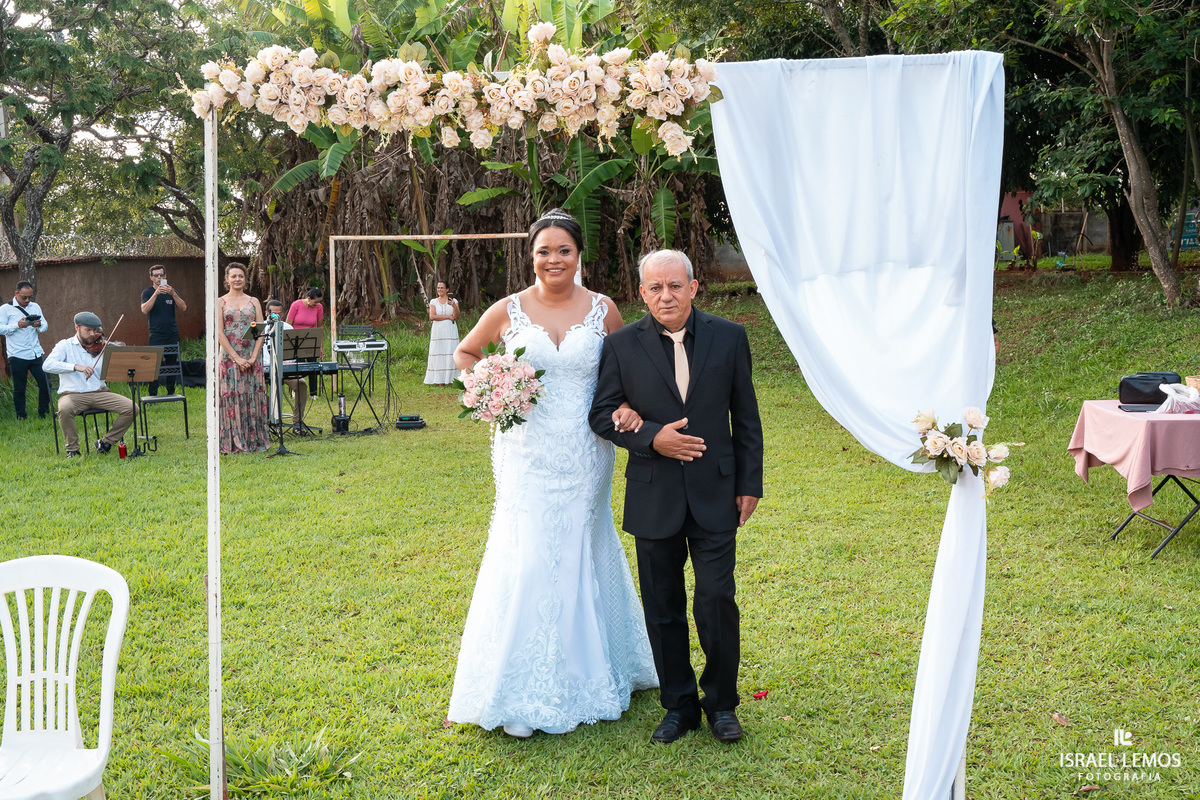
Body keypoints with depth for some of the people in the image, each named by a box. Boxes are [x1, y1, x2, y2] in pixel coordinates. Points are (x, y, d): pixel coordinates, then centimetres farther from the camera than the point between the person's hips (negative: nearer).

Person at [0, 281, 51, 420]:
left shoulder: (35, 307, 13)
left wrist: (39, 325, -13)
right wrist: (18, 325, -22)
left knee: (45, 384, 1)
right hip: (17, 356, -4)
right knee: (19, 389, 4)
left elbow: (45, 326, 11)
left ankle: (44, 413, 16)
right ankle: (21, 417, 15)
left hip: (36, 354, 4)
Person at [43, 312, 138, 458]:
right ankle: (72, 449, -12)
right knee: (65, 409, -37)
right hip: (73, 395, -3)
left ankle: (106, 442, 3)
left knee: (131, 408, -16)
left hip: (99, 392, 3)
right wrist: (76, 367, -25)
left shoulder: (101, 347, 11)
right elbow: (47, 365, -13)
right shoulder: (65, 346, 5)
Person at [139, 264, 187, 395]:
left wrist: (173, 294, -17)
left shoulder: (172, 291, 12)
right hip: (156, 335, -3)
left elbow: (183, 308, -2)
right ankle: (153, 395, -4)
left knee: (172, 364, 6)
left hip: (172, 334, 3)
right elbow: (144, 310, -13)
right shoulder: (147, 292, 4)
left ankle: (171, 393, 16)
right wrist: (156, 293, -22)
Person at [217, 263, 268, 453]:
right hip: (229, 357, -2)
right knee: (231, 398, -3)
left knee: (253, 397, 2)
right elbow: (219, 333, -4)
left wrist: (253, 356, -10)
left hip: (252, 357, 2)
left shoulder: (253, 301, 11)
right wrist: (236, 358, -13)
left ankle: (254, 441, 9)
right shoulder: (220, 302, 4)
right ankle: (233, 443, 2)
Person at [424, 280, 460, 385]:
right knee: (438, 355, -5)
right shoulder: (433, 302, 8)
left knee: (451, 354, -6)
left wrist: (454, 306, -21)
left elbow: (457, 317, -3)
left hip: (450, 331, 0)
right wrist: (448, 317, -6)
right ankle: (440, 380, -3)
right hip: (438, 330, 0)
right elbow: (432, 316, -5)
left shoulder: (454, 301, 8)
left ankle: (451, 378, -3)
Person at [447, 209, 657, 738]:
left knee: (581, 557, 11)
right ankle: (523, 693, 9)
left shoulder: (603, 310, 0)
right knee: (528, 560, -3)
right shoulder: (509, 311, -1)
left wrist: (627, 404, -10)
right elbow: (464, 353, 15)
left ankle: (587, 672, 29)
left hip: (584, 456, 1)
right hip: (528, 454, -1)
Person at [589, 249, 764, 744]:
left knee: (717, 602, -2)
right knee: (663, 608, 10)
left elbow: (745, 418, 5)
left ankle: (721, 703, 20)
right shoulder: (622, 346, -1)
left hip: (715, 496, 0)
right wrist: (651, 437, -16)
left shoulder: (729, 337, 1)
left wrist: (750, 484, 3)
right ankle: (679, 705, 26)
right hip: (654, 499, 1)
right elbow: (602, 414, 0)